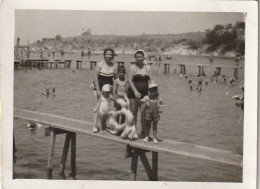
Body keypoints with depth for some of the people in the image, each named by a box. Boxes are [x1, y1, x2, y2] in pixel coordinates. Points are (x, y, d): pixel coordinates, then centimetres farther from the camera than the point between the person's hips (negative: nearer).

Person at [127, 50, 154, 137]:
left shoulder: (147, 67, 13)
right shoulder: (132, 67, 1)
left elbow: (151, 80, 10)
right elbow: (129, 80, -8)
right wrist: (135, 91, -18)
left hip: (145, 93, 3)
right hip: (134, 94, -3)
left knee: (144, 113, -2)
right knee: (133, 113, 1)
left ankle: (143, 132, 9)